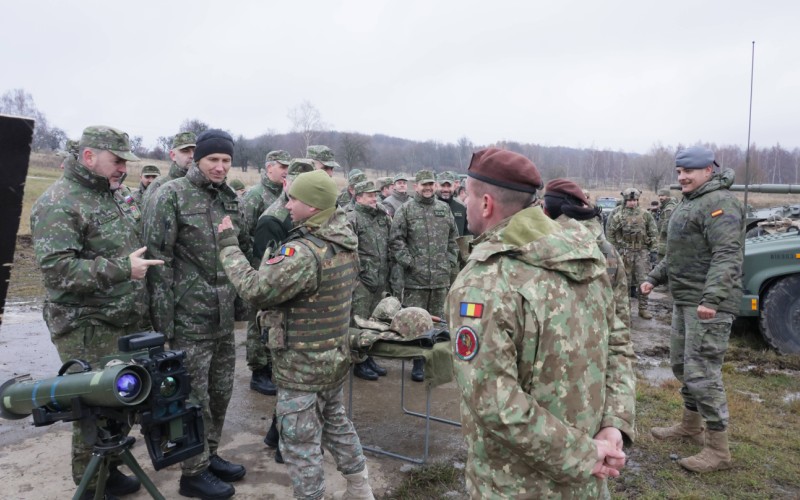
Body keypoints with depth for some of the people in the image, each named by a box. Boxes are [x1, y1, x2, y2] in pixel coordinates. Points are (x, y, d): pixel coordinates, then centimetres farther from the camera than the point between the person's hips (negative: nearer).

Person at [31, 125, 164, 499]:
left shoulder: (117, 193, 12)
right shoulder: (57, 203, -15)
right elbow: (56, 269, -23)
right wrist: (122, 269, -27)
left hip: (128, 322, 8)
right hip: (88, 329, -8)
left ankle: (109, 469, 34)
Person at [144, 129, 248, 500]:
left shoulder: (230, 198, 10)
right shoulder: (172, 195, -10)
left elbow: (245, 247, 21)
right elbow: (158, 259, -13)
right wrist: (163, 317, -15)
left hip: (224, 316, 7)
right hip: (190, 317, -6)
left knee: (220, 391, 16)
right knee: (194, 397, 4)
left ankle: (210, 455, 34)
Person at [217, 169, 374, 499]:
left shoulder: (304, 252, -27)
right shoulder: (346, 245, 2)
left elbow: (254, 288, -29)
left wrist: (228, 245, -18)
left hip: (302, 367, -9)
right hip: (335, 358, 9)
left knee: (300, 441, 7)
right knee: (336, 423, 25)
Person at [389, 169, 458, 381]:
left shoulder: (444, 209, 12)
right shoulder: (405, 210, 0)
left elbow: (453, 239, 16)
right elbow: (395, 240, -4)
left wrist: (452, 264, 9)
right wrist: (408, 262, -11)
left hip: (441, 276, 4)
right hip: (415, 277, -3)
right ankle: (418, 363, 11)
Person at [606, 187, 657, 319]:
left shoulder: (645, 215, 3)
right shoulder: (618, 216, -3)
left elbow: (653, 233, 7)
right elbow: (610, 233, 0)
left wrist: (651, 248, 2)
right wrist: (616, 248, -3)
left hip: (642, 252, 1)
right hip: (625, 252, -1)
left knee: (644, 281, -1)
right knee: (625, 280, 6)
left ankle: (643, 308, 8)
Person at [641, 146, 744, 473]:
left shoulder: (719, 203, -15)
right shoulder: (688, 203, 18)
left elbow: (727, 256, -26)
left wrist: (711, 299, -35)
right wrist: (654, 277, 18)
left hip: (708, 304, -10)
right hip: (684, 300, 11)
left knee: (702, 372, -9)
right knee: (681, 364, 18)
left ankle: (718, 450, 2)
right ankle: (690, 426, 34)